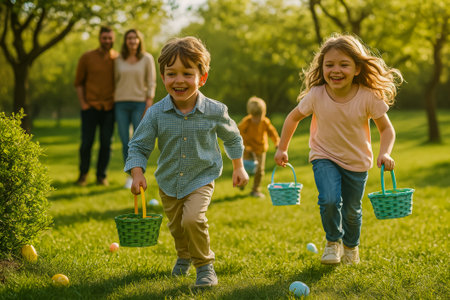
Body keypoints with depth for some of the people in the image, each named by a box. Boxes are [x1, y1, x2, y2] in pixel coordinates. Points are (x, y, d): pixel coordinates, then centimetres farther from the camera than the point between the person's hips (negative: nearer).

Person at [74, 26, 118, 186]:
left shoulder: (118, 59, 5)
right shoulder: (87, 58, 1)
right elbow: (78, 82, 6)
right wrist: (82, 103, -2)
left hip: (109, 107, 1)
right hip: (90, 106, -1)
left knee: (106, 143, 3)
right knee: (86, 143, 0)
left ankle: (101, 176, 15)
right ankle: (83, 174, 17)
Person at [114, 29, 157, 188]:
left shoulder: (147, 58, -1)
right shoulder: (119, 60, 5)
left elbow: (151, 82, 0)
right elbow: (115, 81, 12)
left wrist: (149, 102, -9)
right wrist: (111, 103, 9)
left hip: (139, 103, -2)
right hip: (121, 103, 2)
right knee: (125, 141, 0)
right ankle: (130, 176, 11)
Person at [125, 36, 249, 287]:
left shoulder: (215, 111, -15)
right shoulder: (156, 114, -16)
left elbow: (232, 138, 5)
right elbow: (139, 146, -8)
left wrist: (239, 167, 9)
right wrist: (137, 174, -23)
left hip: (201, 179, -3)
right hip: (168, 182, 3)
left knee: (193, 219, -25)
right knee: (176, 227, 19)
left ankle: (205, 264, 0)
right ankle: (185, 255, 53)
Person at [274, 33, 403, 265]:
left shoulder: (369, 97, -22)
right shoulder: (316, 95, -19)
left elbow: (386, 128, -8)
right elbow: (294, 117, -1)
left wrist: (385, 153, -25)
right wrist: (282, 149, 2)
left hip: (357, 162, 1)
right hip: (324, 157, -1)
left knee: (352, 210, 12)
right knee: (329, 201, -22)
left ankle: (351, 246, 45)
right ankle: (333, 241, 9)